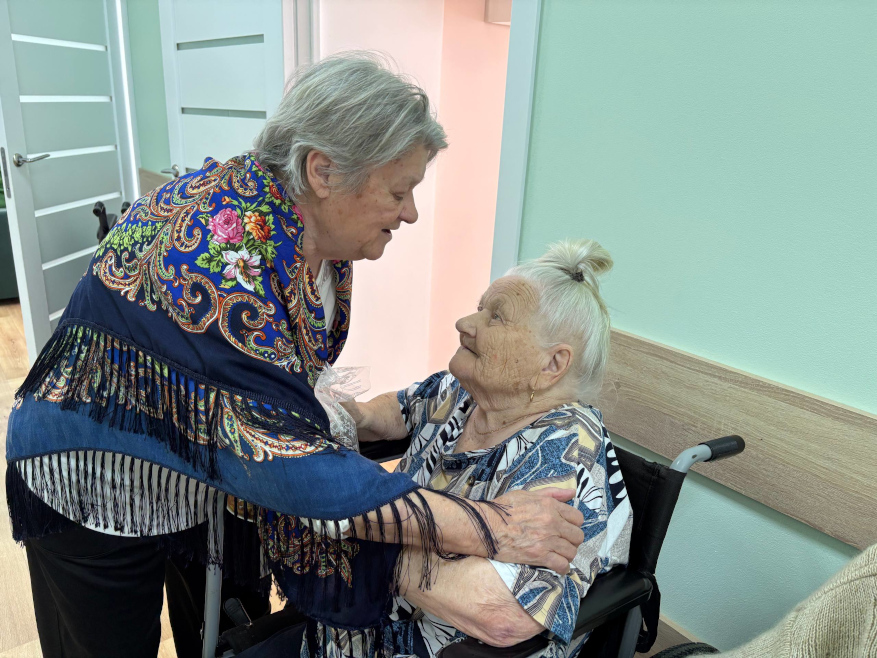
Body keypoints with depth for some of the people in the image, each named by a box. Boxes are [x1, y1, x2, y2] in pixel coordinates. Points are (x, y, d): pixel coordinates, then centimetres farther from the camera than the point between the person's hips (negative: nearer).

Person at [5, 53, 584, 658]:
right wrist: (485, 528, -41)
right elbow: (281, 462, -42)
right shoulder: (219, 242, -37)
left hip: (218, 475, 7)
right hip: (98, 491, -6)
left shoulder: (315, 227, -10)